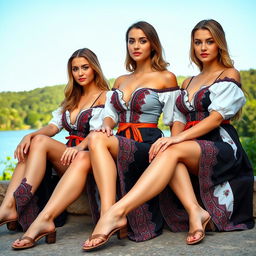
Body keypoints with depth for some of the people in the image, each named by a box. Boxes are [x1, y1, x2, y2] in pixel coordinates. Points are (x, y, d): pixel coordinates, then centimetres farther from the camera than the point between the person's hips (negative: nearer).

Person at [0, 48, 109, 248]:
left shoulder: (106, 97, 6)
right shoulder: (71, 99, 26)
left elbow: (98, 132, -11)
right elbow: (53, 126, 11)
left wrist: (80, 146, -33)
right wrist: (29, 136, -10)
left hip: (90, 154, -6)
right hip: (69, 158, 6)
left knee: (82, 159, -42)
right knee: (37, 141, -23)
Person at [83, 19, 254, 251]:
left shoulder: (229, 74, 4)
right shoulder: (188, 83, 23)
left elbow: (217, 117, -10)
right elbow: (180, 121, 16)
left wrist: (177, 139, -23)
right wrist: (172, 139, -9)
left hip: (221, 147, -5)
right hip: (191, 148, 5)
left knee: (172, 151, -34)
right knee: (168, 151, -31)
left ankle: (117, 212, -48)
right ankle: (194, 212, -43)